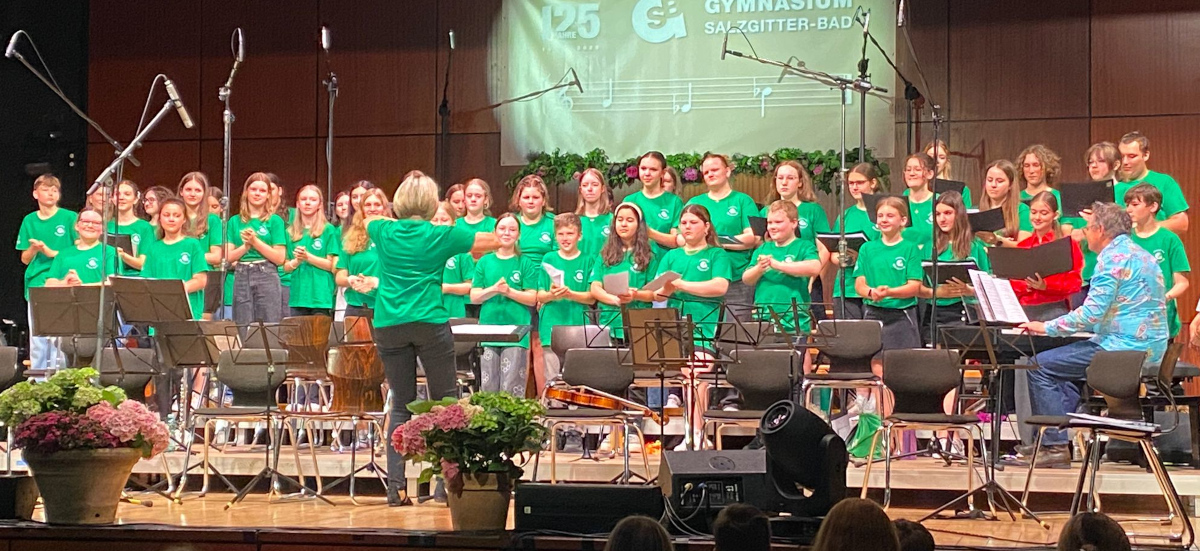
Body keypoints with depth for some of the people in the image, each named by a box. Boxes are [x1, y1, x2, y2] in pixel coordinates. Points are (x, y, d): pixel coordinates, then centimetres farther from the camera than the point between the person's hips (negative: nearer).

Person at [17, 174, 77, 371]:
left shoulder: (69, 218, 0)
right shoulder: (29, 221, 11)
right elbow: (25, 259, 12)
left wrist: (51, 252, -11)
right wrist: (34, 249, -10)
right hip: (36, 285, 3)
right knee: (37, 338, 5)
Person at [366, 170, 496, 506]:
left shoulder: (384, 232, 7)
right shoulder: (440, 236, 0)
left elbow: (369, 221, 32)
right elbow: (492, 241, 9)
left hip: (389, 325, 3)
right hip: (430, 323, -3)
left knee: (401, 406, 8)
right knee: (444, 403, 6)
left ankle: (395, 486, 0)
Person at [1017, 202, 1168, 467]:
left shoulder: (1113, 258, -13)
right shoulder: (1142, 255, 18)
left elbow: (1091, 314, -19)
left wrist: (1046, 327, -8)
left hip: (1124, 347, -10)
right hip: (1149, 349, 10)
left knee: (1041, 366, -5)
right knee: (1064, 366, 26)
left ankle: (1055, 444, -7)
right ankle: (1065, 432, 20)